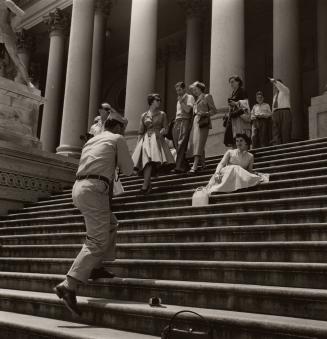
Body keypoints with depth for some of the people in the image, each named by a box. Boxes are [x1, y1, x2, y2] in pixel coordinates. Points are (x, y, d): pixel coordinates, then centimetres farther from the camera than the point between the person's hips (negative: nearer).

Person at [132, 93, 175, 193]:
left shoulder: (162, 114, 14)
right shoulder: (144, 116, 15)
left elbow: (165, 129, 9)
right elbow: (141, 133, 15)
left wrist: (161, 132, -13)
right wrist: (137, 145, 8)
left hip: (157, 139, -1)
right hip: (146, 139, 1)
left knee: (150, 160, -22)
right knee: (147, 160, -20)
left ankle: (145, 185, -25)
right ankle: (148, 184, -11)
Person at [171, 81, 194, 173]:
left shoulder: (189, 97, 2)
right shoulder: (179, 99, 25)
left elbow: (188, 109, -11)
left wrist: (181, 101, -6)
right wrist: (175, 122, 15)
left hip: (185, 121, -8)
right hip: (177, 122, 8)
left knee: (181, 144, -17)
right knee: (177, 145, 1)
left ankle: (179, 167, -23)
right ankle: (185, 165, 9)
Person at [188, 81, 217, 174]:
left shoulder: (207, 97, 1)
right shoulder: (197, 99, 22)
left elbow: (214, 110, -4)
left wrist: (205, 113, -16)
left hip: (203, 122, -8)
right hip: (195, 122, 8)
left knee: (199, 143, -15)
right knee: (196, 143, 6)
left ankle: (195, 166, -23)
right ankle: (203, 164, 14)